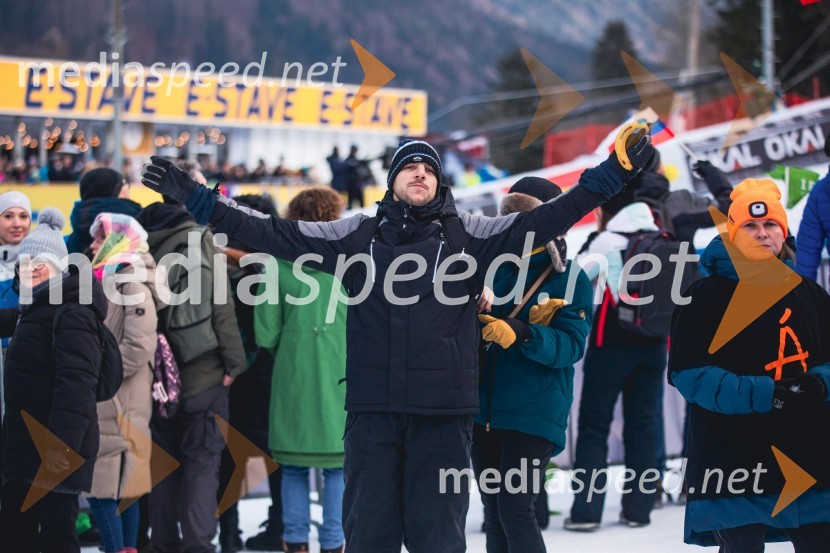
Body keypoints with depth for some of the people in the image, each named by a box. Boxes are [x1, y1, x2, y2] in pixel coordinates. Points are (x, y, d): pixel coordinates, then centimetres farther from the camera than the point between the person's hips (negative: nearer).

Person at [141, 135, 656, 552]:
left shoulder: (468, 235, 7)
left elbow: (543, 220, 1)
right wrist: (198, 199, 4)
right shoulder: (357, 236, 10)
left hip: (444, 411, -1)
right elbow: (275, 233, 8)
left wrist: (613, 173, -7)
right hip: (372, 409, 1)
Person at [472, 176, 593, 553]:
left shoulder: (571, 279, -3)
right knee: (493, 513, 9)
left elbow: (571, 345, -15)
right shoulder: (496, 268, 11)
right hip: (484, 409, 6)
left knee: (515, 511, -12)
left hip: (535, 414, -6)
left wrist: (520, 334, -31)